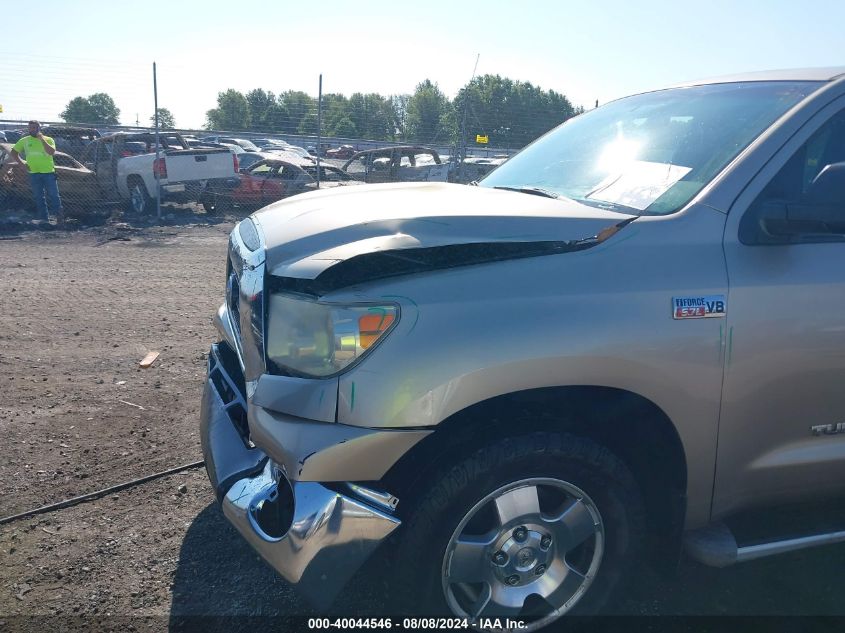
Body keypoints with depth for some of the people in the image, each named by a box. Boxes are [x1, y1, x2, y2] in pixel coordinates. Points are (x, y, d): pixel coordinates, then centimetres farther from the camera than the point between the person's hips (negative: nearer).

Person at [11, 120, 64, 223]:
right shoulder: (24, 140, 8)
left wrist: (42, 139, -19)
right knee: (39, 198, 5)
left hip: (48, 172, -3)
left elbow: (51, 152, -17)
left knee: (53, 195, -2)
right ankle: (45, 219, 11)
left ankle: (59, 216, 9)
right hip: (34, 173, 3)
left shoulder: (48, 140, 1)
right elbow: (13, 152, 16)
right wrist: (22, 162, 4)